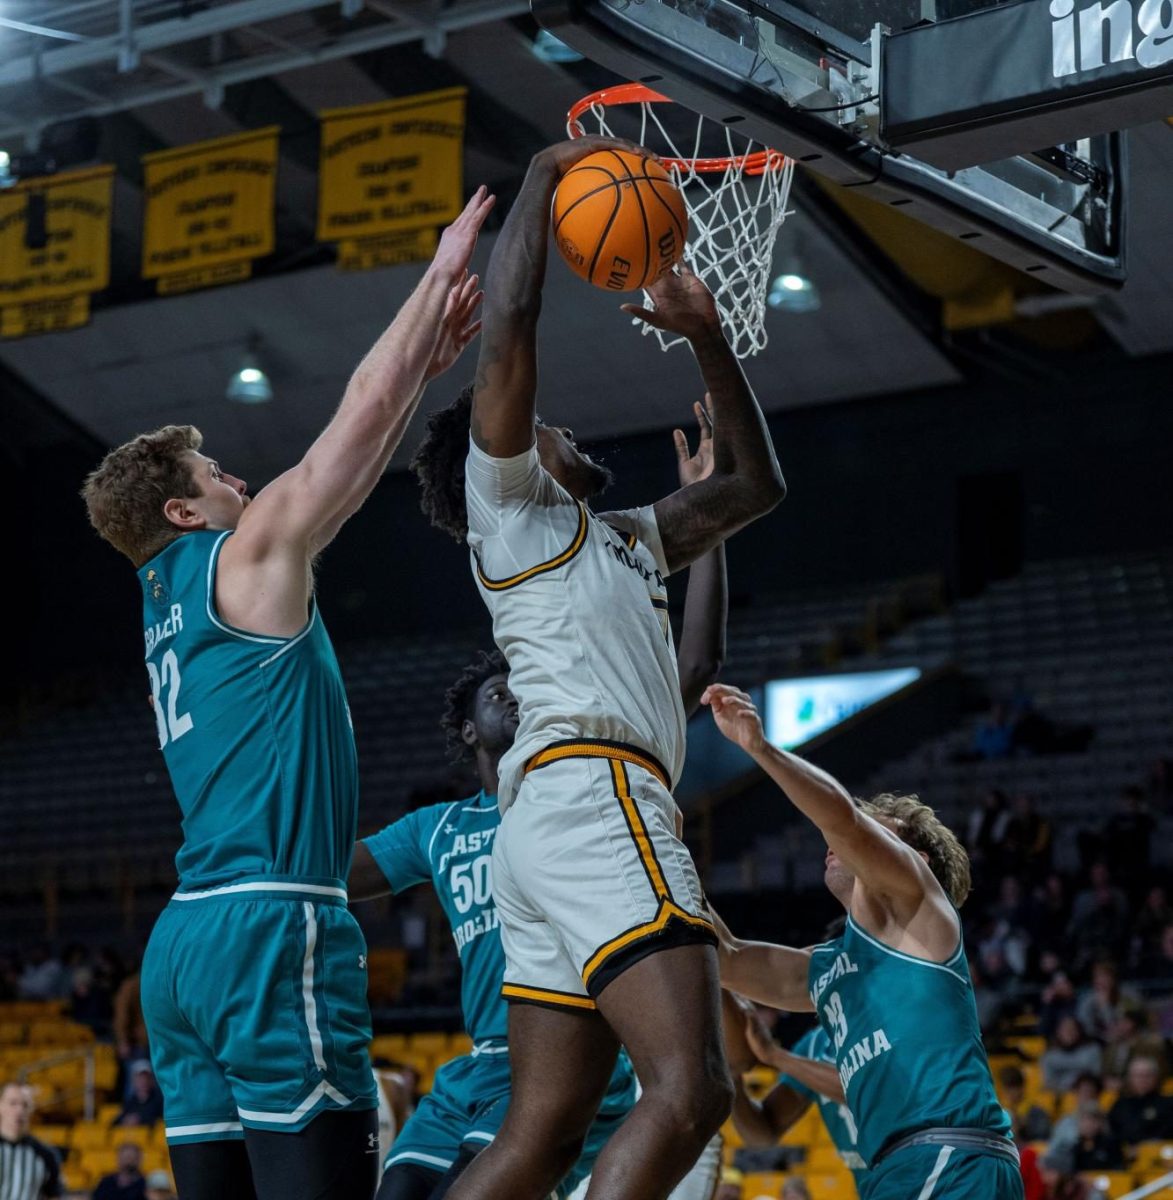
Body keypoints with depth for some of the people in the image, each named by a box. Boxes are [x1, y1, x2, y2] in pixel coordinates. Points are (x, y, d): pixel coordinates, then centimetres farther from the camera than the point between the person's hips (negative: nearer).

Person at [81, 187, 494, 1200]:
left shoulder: (172, 598, 22)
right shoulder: (246, 560, -1)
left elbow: (355, 470, 29)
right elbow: (363, 413, 1)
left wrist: (429, 364, 31)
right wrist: (442, 271, 11)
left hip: (187, 938, 9)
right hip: (273, 927, -9)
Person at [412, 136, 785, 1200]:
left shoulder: (617, 541, 32)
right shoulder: (506, 500, 8)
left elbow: (754, 487, 37)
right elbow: (510, 328, -5)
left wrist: (708, 336, 31)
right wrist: (547, 175, 6)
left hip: (551, 829, 10)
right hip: (593, 798, -10)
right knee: (689, 1091, -21)